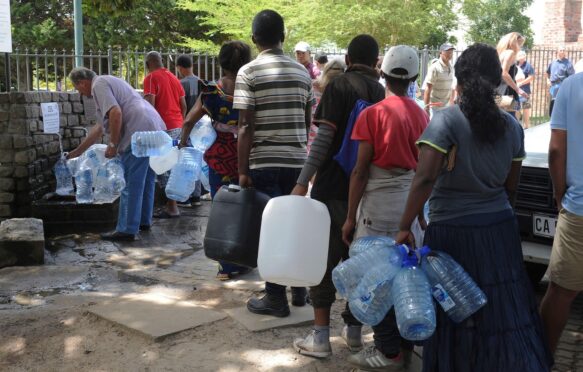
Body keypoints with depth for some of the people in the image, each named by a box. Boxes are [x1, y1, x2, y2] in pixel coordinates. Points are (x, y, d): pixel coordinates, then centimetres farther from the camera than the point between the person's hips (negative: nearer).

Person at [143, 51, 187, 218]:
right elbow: (184, 105, 16)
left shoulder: (151, 78, -6)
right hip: (178, 126, 8)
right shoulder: (173, 77, 16)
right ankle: (171, 202, 21)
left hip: (163, 127, -8)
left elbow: (150, 104, -16)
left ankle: (172, 208, -5)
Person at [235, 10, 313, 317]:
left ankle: (276, 297, 9)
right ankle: (299, 289, 24)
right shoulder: (302, 72, 8)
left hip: (264, 163, -4)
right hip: (297, 161, 5)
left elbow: (246, 126, -12)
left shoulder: (249, 72, -7)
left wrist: (243, 170, -9)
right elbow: (307, 122, 13)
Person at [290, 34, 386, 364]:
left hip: (334, 187, -5)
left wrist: (303, 181, -14)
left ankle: (321, 336, 2)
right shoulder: (382, 92, 9)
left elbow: (324, 138, -15)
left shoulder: (339, 86, -6)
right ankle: (355, 330, 19)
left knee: (325, 256, 0)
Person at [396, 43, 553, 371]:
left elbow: (424, 179, -21)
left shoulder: (447, 120, -12)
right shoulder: (512, 126, 4)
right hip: (501, 230, 5)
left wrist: (405, 226, -15)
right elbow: (511, 186, 11)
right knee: (506, 312, 13)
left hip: (453, 230, -4)